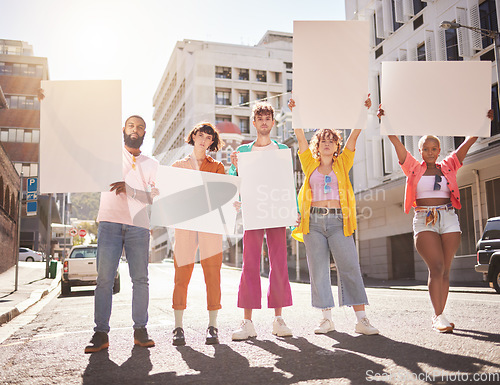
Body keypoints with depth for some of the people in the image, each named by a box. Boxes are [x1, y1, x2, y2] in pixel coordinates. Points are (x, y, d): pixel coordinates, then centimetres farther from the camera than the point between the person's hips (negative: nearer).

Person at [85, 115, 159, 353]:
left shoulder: (151, 164, 17)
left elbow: (153, 196, 3)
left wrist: (129, 189, -13)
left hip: (138, 225, 1)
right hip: (110, 222, -1)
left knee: (140, 278, -3)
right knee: (104, 278, -7)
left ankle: (140, 331, 5)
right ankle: (101, 333, -4)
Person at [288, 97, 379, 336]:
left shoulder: (342, 164, 15)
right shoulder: (310, 164, 15)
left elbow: (354, 136, 8)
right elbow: (301, 138, 6)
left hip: (338, 221, 0)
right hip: (313, 221, 1)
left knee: (350, 268, -6)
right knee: (318, 270, 1)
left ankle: (361, 320, -4)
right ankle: (326, 318, 9)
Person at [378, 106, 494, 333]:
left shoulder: (448, 166, 13)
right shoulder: (413, 168, 8)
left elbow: (468, 142, 11)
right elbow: (396, 142, 2)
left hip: (449, 220, 3)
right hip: (424, 221, -3)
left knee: (444, 271, 2)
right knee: (436, 267, -15)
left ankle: (438, 317, 7)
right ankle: (438, 316, -14)